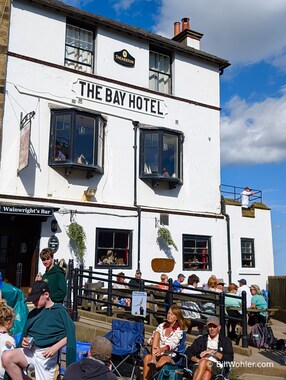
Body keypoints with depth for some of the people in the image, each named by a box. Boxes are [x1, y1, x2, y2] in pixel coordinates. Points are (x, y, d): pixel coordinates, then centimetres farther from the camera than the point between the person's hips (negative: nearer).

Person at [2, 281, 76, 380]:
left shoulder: (59, 311, -3)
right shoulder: (33, 313, 14)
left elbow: (70, 334, -8)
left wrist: (55, 348, -17)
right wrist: (24, 340, -2)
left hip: (46, 354, -4)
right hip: (30, 351, 4)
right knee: (6, 357, -22)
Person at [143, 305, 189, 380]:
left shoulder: (179, 330, 0)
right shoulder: (161, 326, 13)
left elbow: (173, 344, -18)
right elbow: (151, 339, 10)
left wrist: (162, 349, -38)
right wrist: (153, 342, -15)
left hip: (167, 356, -4)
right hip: (156, 354, 4)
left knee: (164, 360, -38)